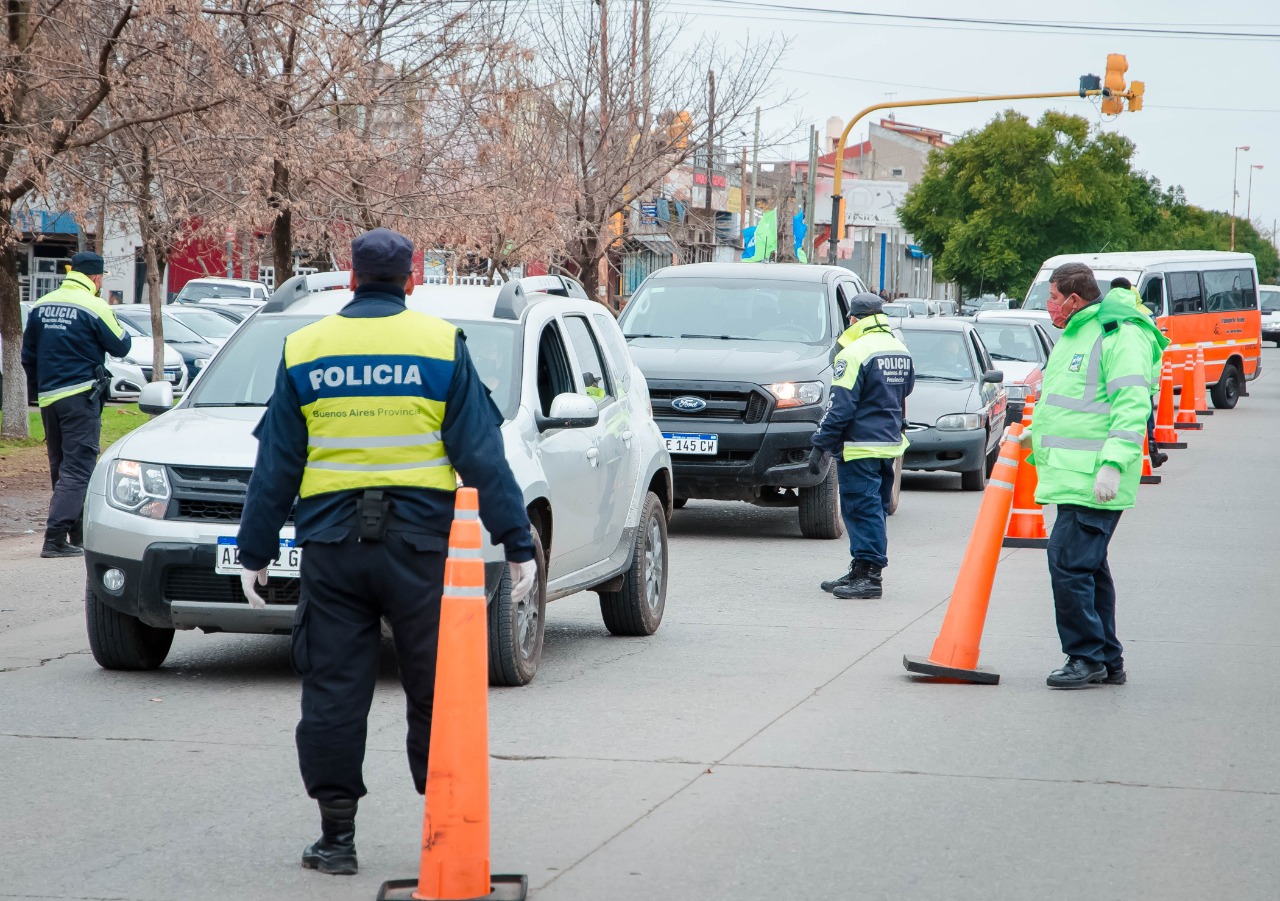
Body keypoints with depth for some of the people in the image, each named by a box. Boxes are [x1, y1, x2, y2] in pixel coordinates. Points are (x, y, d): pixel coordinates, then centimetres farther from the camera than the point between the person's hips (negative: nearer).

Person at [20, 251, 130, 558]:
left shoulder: (40, 306, 8)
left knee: (60, 468, 15)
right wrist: (121, 329, 18)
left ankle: (79, 535, 23)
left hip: (48, 398, 7)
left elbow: (28, 356, 13)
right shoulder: (94, 307, -11)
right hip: (80, 397, -7)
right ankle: (55, 538, -16)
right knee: (77, 469, -7)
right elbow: (120, 347, -3)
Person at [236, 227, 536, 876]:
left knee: (333, 692, 6)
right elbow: (481, 456, -1)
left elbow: (276, 465, 9)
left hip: (331, 545, 1)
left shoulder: (304, 350, 7)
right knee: (436, 689, 6)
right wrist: (517, 544, 3)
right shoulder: (442, 346, 1)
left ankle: (336, 834, 7)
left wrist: (255, 553, 16)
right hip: (420, 542, -1)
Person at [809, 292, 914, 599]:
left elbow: (841, 406, -18)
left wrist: (820, 445, -13)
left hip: (860, 447, -9)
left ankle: (869, 576, -9)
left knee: (863, 509, -6)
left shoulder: (856, 353, -15)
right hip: (890, 444, 9)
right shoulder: (901, 350, 11)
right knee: (875, 509, 13)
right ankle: (861, 572, 19)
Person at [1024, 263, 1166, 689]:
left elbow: (1133, 406, -20)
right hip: (1070, 477, 10)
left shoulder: (1119, 335, -12)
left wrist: (1113, 463, -28)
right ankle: (1108, 661, 20)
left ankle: (1087, 657, -5)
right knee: (1088, 567, 13)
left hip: (1094, 482, -10)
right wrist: (1034, 439, 34)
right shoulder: (1073, 336, 21)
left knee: (1069, 563, -13)